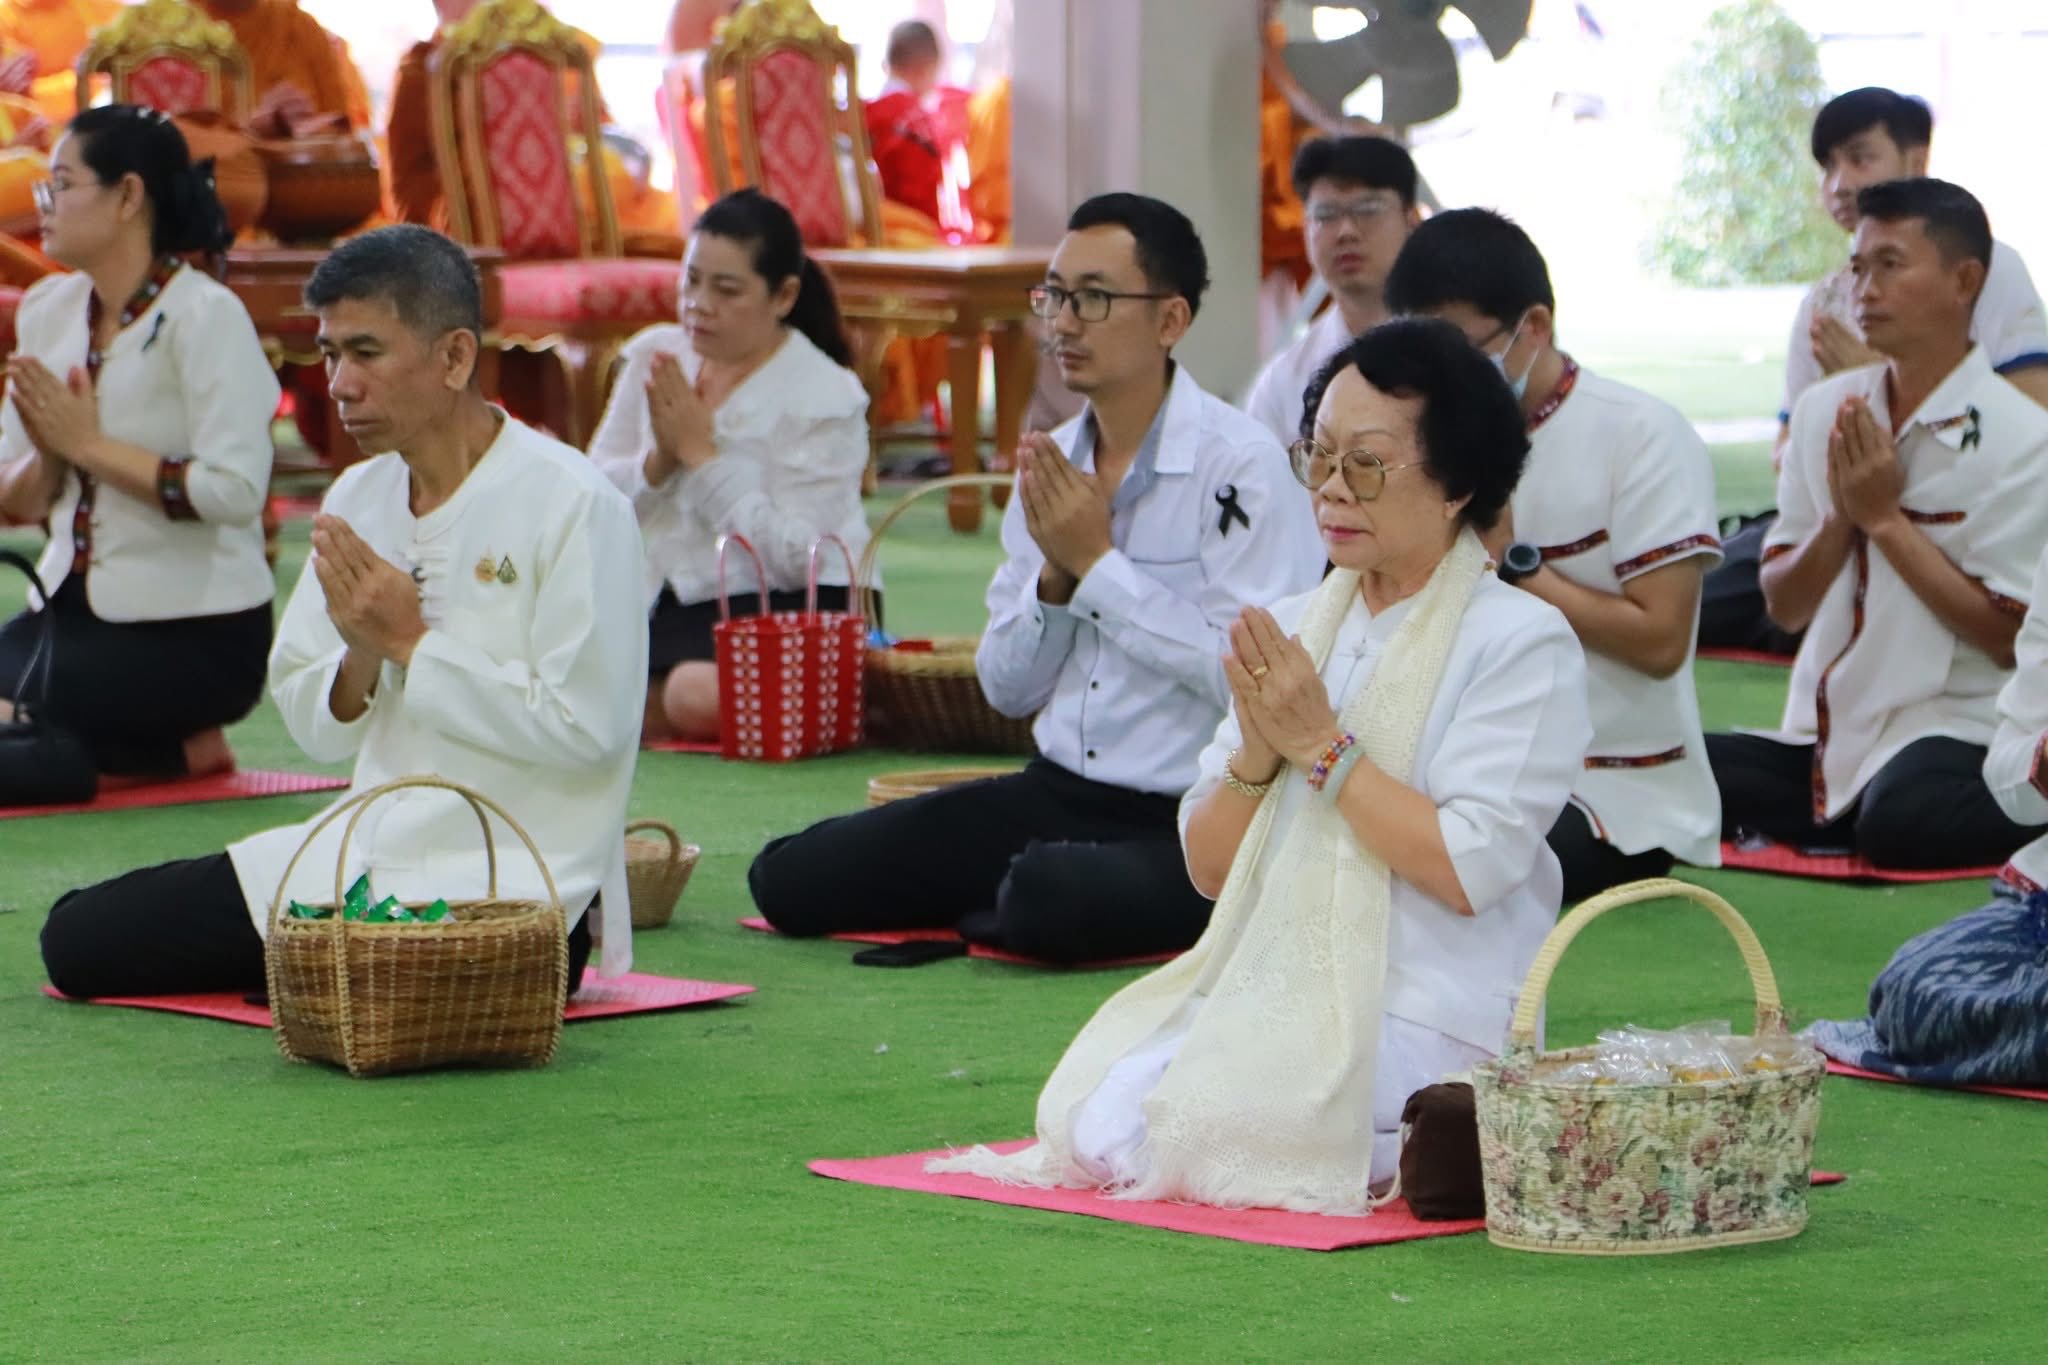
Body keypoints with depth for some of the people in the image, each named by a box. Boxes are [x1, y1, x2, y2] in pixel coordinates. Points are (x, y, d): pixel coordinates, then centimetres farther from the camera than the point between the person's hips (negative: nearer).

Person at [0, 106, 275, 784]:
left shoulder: (205, 316, -12)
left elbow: (235, 492, -22)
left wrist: (89, 444, -17)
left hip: (198, 632, -7)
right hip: (78, 608, 7)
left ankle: (180, 751, 2)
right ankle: (173, 746, 4)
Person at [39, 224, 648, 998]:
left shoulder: (570, 505, -11)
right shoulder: (356, 500, 10)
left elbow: (585, 728, -17)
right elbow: (314, 729, 12)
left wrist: (411, 644, -13)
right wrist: (360, 657, -11)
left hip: (509, 882, -7)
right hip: (363, 851, 7)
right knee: (78, 939, -2)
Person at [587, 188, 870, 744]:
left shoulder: (825, 397, -10)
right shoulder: (654, 357, 7)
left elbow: (793, 558, -20)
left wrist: (701, 453, -18)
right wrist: (658, 462, -15)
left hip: (783, 611, -5)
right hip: (663, 604, 5)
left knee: (700, 695, -36)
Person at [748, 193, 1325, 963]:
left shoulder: (1239, 465, -11)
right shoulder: (1050, 466, 10)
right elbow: (1008, 689, 13)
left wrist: (1098, 563, -13)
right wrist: (1055, 576, -7)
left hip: (1193, 820, -7)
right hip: (1056, 795, 7)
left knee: (1051, 899, -39)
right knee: (793, 878, -5)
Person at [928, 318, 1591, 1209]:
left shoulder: (1521, 642, -6)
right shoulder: (1296, 627, 14)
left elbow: (1468, 872, -17)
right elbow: (1208, 867, 12)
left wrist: (1322, 745, -14)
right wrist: (1257, 755, -8)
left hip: (1427, 1024, -7)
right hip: (1269, 994, 7)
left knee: (1138, 1136, -24)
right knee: (1090, 1120, -18)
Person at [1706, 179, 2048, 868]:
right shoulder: (1823, 410, 6)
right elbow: (1783, 606, 9)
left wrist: (1885, 517, -14)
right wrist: (1840, 517, -10)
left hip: (1953, 729, -5)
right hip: (1826, 731, 5)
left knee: (1901, 820, -37)